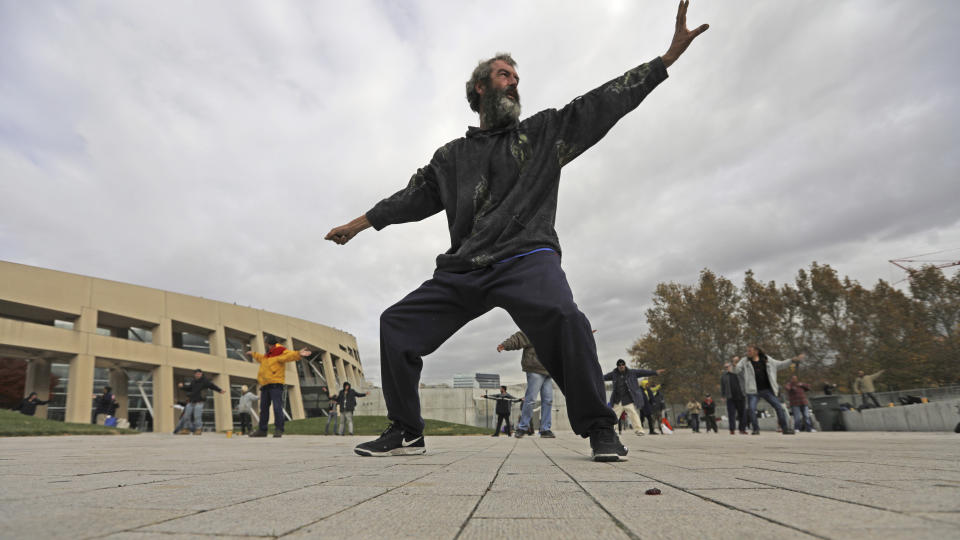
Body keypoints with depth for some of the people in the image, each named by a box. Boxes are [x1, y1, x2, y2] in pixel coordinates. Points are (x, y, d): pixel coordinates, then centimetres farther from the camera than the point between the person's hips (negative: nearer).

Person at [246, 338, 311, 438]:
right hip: (265, 385, 9)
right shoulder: (267, 356, 24)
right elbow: (261, 358, 48)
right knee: (263, 408, 13)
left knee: (277, 407, -13)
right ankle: (262, 430, 22)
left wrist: (298, 354, -45)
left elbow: (290, 355, -25)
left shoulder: (280, 353, -5)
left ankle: (278, 430, -11)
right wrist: (253, 354, 62)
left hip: (275, 385, -9)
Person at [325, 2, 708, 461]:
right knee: (397, 324, -4)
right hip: (462, 268, 4)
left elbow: (602, 103, 11)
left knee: (563, 319, -32)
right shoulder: (453, 155, 22)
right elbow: (416, 196, 26)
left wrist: (669, 55, 7)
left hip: (526, 257, -3)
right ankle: (404, 433, 8)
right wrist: (360, 223, 27)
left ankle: (599, 430, -13)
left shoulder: (544, 132, 17)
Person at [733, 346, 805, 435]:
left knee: (779, 408, 1)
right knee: (751, 409, -15)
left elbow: (780, 364, 16)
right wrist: (735, 363, -27)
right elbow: (736, 370, -6)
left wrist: (793, 360, 11)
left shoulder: (766, 360, 6)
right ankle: (756, 429, -1)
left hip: (767, 390, 2)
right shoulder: (744, 361, 2)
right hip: (753, 391, -2)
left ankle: (785, 429, 15)